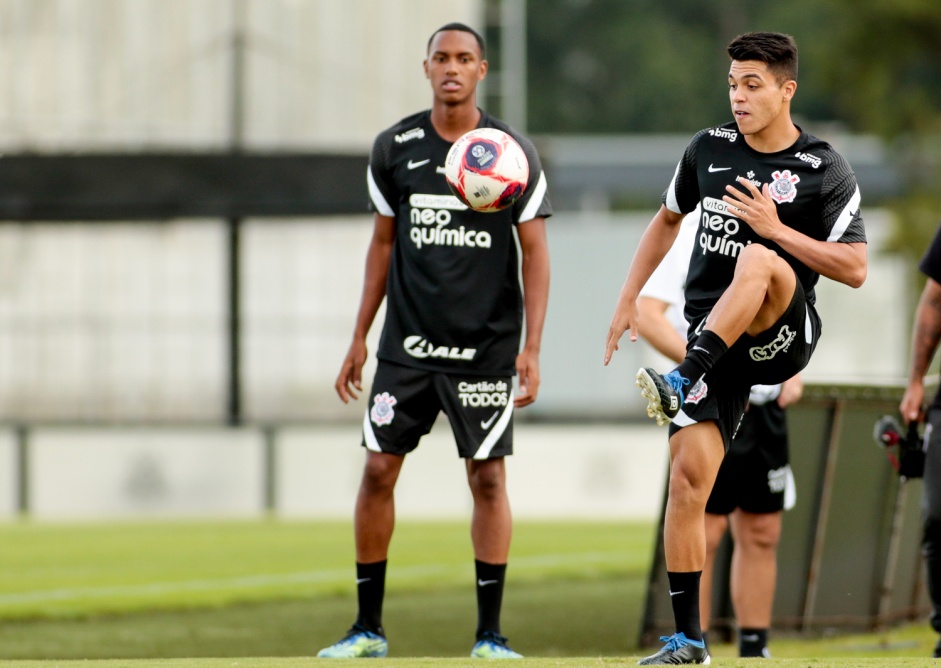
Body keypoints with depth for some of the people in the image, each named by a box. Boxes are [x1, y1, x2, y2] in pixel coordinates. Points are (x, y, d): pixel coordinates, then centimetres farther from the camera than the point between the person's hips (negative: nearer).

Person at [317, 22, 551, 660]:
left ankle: (490, 632, 3)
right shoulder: (395, 148, 4)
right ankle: (369, 627, 9)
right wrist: (360, 338, 11)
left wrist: (531, 349, -9)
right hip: (407, 343, 2)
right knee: (378, 469, -2)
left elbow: (535, 253, -2)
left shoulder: (513, 152, -3)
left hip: (485, 345, -2)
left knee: (488, 476, -3)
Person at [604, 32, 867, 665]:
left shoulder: (826, 170, -4)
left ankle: (681, 382, -44)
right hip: (713, 330, 4)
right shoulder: (709, 149, 8)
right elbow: (669, 218, 25)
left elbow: (855, 269, -7)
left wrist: (776, 229, -17)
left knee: (756, 261, -37)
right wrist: (628, 299, 18)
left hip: (782, 330, -4)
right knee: (690, 472, -9)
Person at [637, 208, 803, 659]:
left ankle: (754, 650, 14)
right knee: (704, 530, -7)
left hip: (765, 402, 7)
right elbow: (646, 314, -16)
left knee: (762, 532, 8)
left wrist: (793, 370, 8)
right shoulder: (684, 233, -9)